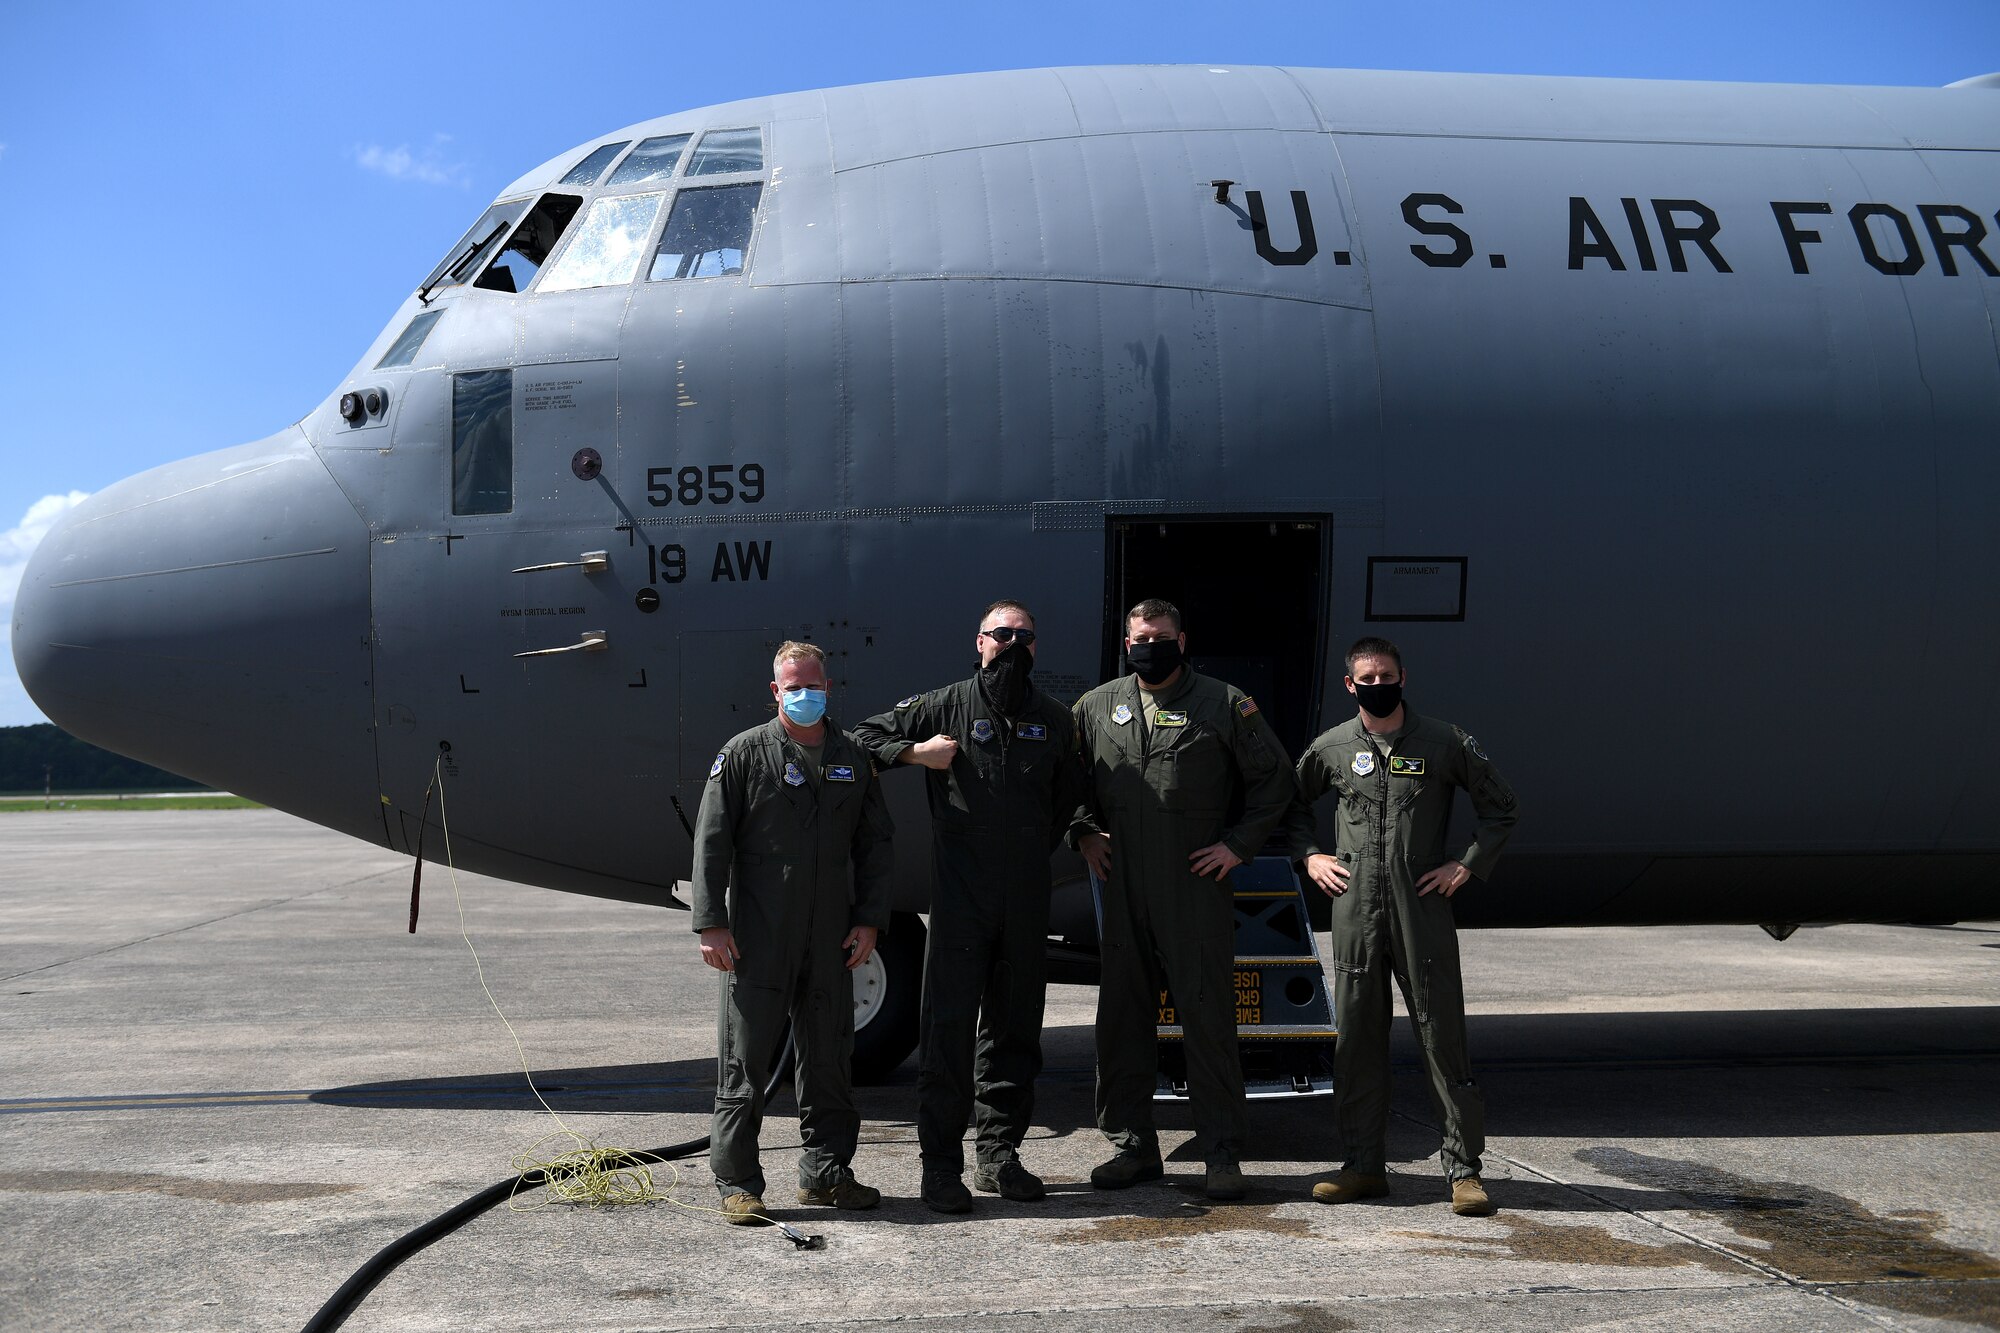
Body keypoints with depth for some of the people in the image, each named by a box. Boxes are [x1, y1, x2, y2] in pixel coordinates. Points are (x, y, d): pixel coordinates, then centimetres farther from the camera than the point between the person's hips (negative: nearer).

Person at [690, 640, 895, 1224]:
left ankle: (825, 1173, 21)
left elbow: (874, 843, 15)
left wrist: (869, 919, 6)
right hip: (756, 939, -4)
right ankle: (737, 1183, 6)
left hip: (831, 940, 4)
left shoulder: (853, 758, 11)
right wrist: (711, 924, -9)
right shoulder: (746, 753, -1)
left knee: (828, 1057, 10)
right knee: (745, 1059, -2)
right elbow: (711, 841, -3)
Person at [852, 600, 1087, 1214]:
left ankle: (998, 1153, 20)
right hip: (961, 894, -4)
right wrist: (917, 753, -10)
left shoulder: (1053, 719, 12)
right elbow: (864, 736, 6)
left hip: (1027, 900, 4)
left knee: (1014, 1030, 9)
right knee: (949, 1027, -7)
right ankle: (941, 1166, -2)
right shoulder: (945, 706, 1)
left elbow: (1069, 792, 25)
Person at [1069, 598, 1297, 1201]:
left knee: (1209, 1018, -2)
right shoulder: (1096, 707, 12)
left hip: (1198, 890, -3)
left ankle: (1221, 1153, 5)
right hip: (1123, 891, 4)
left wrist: (1238, 845, -1)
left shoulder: (1225, 705, 3)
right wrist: (1085, 833, 10)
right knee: (1122, 1016, 7)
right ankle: (1131, 1145, 18)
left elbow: (1275, 780, 7)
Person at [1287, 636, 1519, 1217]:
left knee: (1442, 1037, -2)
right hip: (1355, 912, 2)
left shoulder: (1444, 743, 2)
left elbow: (1499, 804, 10)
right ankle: (1364, 1166, 14)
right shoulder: (1330, 749, 7)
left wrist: (1469, 865, 1)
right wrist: (1308, 855, 9)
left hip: (1423, 911, -2)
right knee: (1357, 1038, 5)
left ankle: (1463, 1168, 5)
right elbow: (1290, 803, 23)